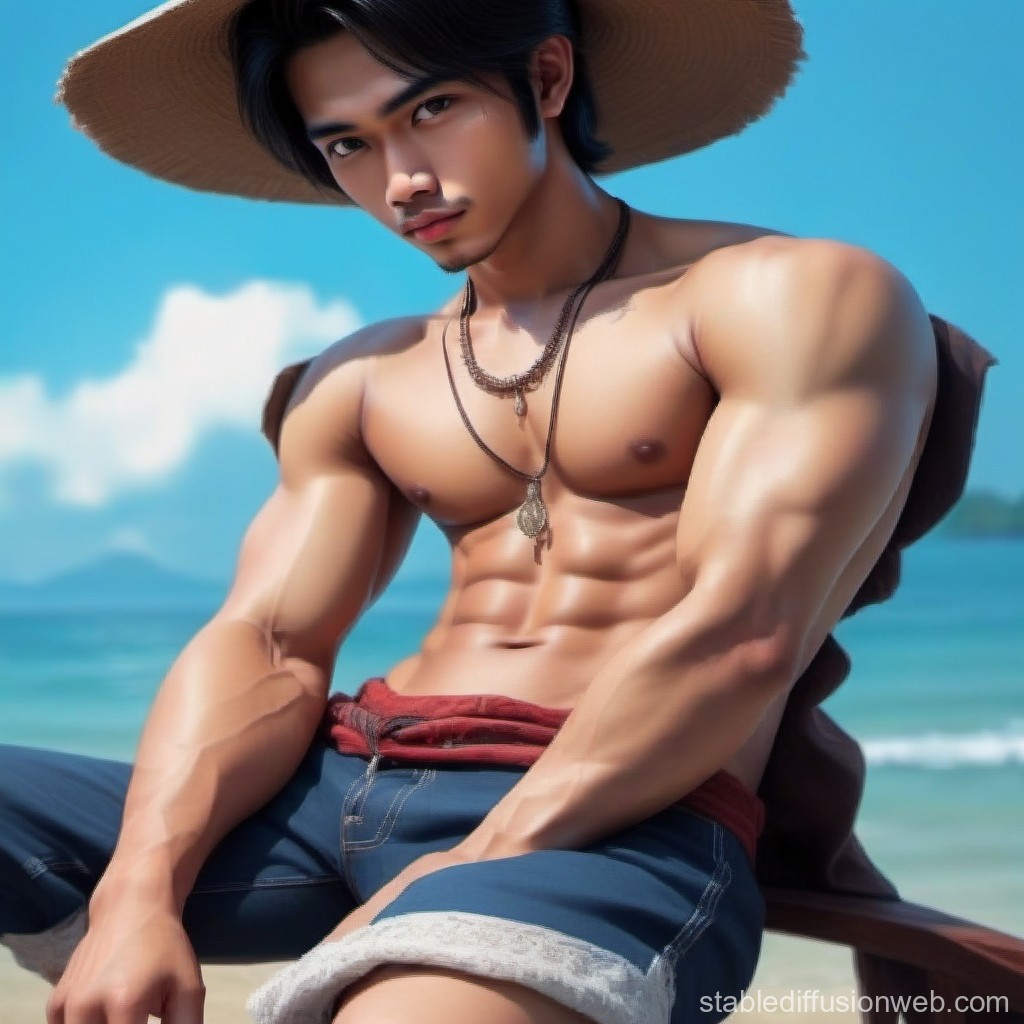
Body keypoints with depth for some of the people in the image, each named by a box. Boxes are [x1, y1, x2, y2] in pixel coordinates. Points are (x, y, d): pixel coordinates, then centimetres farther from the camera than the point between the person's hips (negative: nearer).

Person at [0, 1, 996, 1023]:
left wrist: (468, 873, -14)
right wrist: (139, 892, -9)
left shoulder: (793, 297, 2)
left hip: (615, 824, -6)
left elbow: (745, 634, -10)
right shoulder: (357, 385, 20)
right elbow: (264, 647, 9)